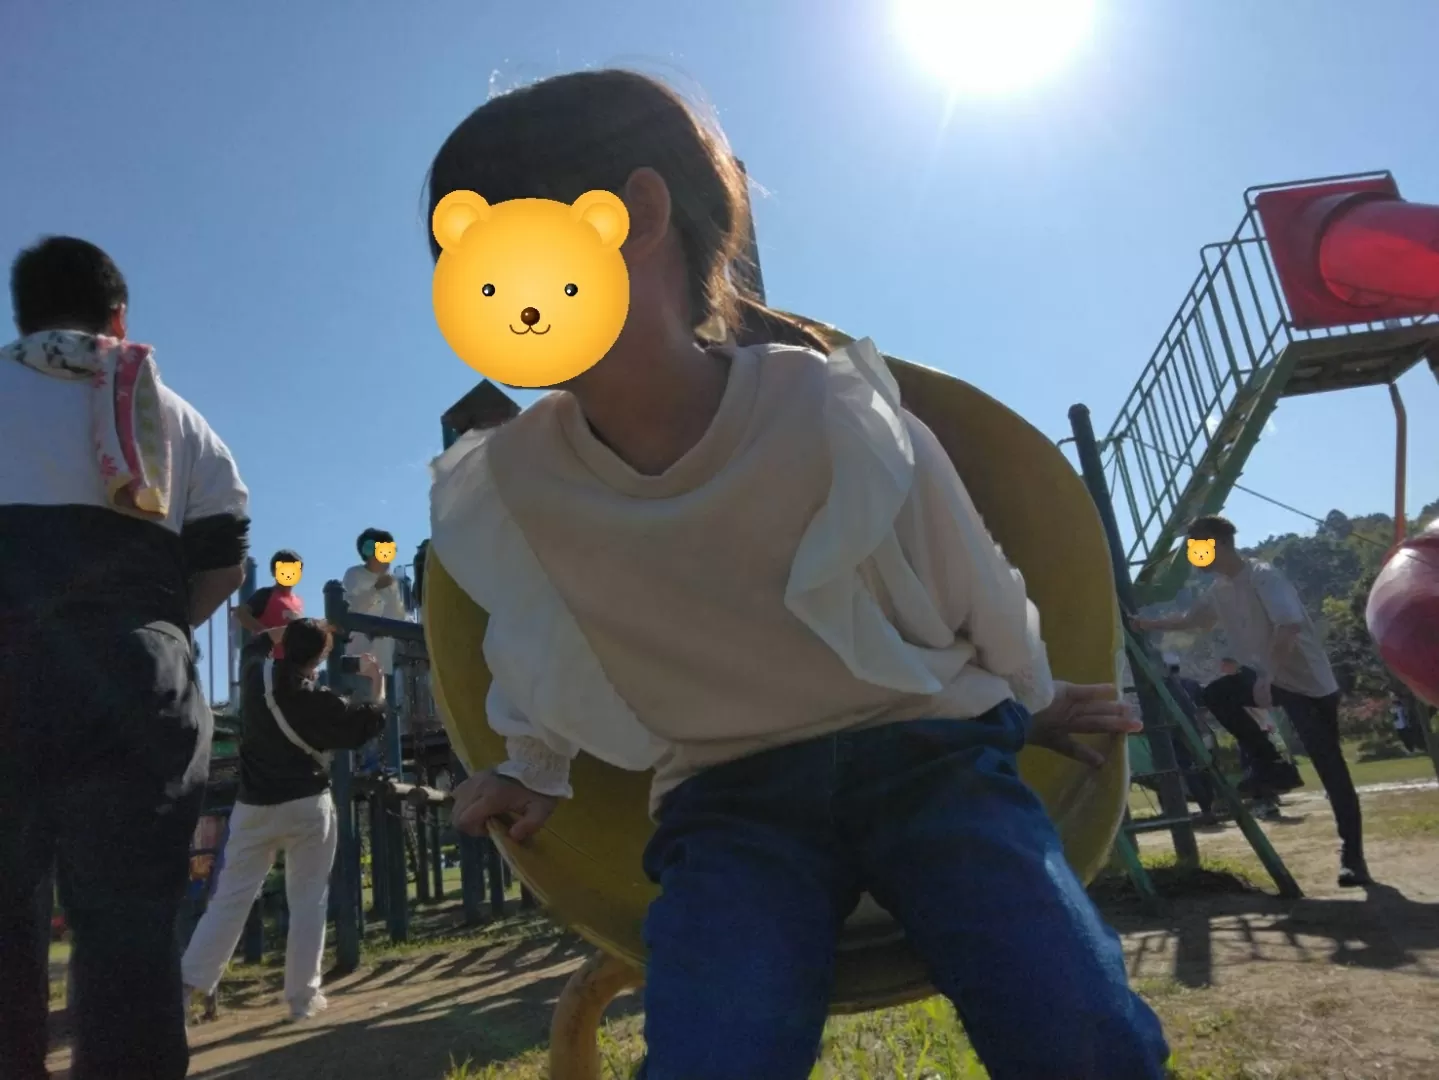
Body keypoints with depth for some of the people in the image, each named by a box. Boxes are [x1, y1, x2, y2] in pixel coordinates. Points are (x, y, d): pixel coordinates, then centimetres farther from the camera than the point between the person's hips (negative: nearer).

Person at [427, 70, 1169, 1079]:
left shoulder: (836, 414, -19)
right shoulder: (493, 496, -10)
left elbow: (979, 590, 1)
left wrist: (1028, 703, 16)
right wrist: (536, 769, 27)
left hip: (928, 753, -1)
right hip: (729, 803, 2)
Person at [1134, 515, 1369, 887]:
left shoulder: (1263, 576, -20)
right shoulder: (1219, 589, 5)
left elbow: (1289, 626, -34)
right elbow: (1190, 619, 22)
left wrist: (1266, 677, -37)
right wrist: (1147, 624, 20)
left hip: (1309, 682, -8)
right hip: (1268, 676, 8)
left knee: (1331, 770, -6)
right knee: (1216, 694, -5)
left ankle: (1353, 857, 2)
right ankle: (1272, 765, 4)